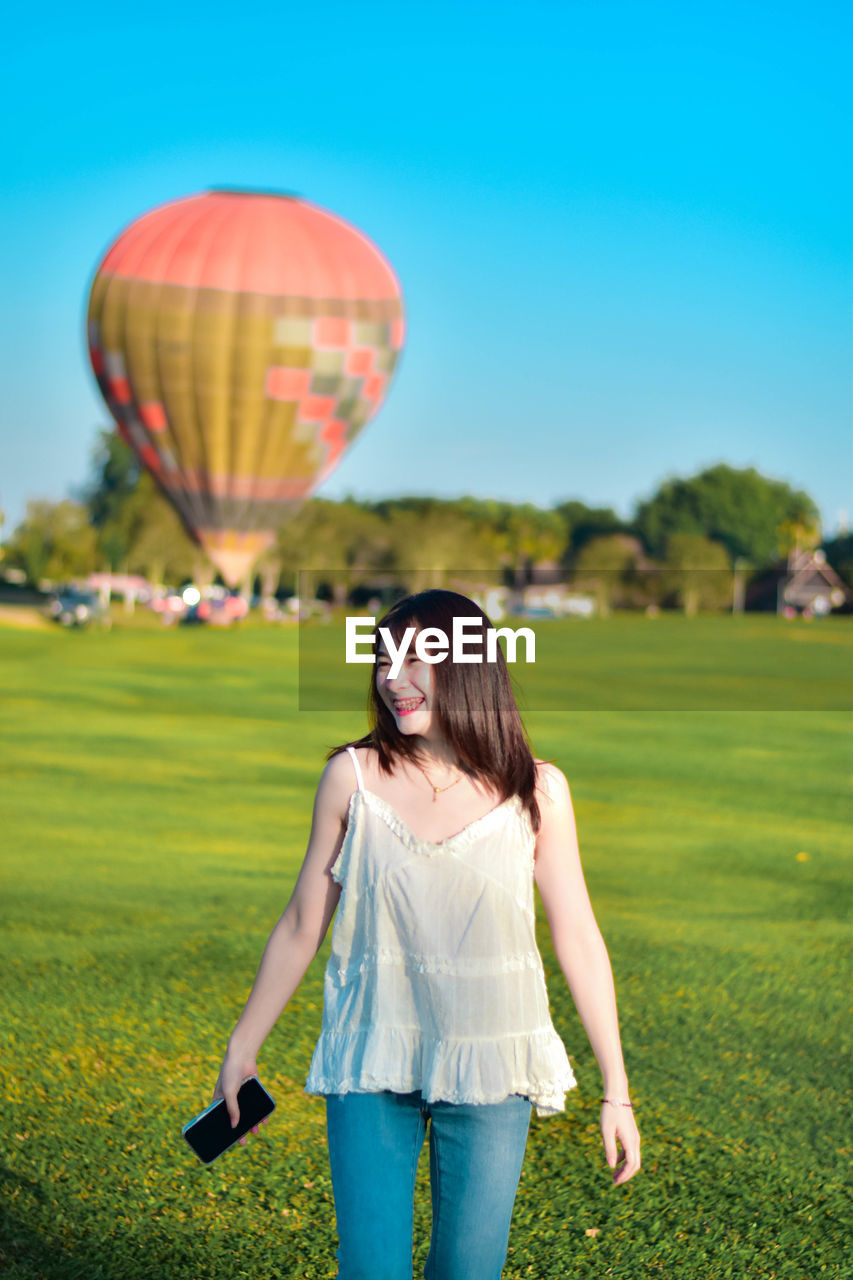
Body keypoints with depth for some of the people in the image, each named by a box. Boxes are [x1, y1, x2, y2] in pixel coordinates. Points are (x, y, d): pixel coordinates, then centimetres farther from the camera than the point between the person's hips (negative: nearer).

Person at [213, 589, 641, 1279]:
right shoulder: (352, 777, -2)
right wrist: (243, 1049, 11)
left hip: (489, 1070, 0)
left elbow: (579, 941, 1)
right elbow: (300, 929, 6)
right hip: (371, 1066, 0)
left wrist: (616, 1092, 2)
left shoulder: (535, 791, -3)